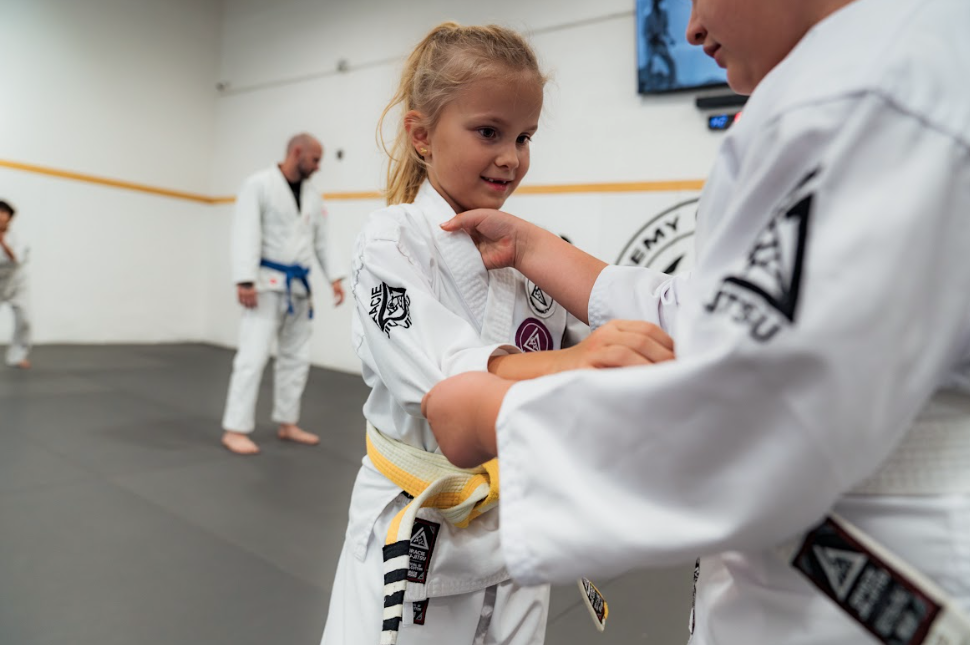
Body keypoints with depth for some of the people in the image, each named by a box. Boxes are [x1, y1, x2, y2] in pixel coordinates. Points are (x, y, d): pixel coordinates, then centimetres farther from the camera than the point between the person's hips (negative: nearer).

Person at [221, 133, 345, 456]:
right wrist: (245, 281, -22)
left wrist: (333, 278, 5)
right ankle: (234, 429, -3)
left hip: (297, 287, 7)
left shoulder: (312, 195, 12)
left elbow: (321, 240, 14)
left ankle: (287, 423, 23)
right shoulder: (259, 184, -8)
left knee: (296, 357, 11)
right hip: (267, 283, -7)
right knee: (254, 355, -9)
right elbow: (246, 233, -15)